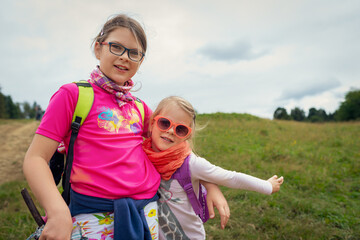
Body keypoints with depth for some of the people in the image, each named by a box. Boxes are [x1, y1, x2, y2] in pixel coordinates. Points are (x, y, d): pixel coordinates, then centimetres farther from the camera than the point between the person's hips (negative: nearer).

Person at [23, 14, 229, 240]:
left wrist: (211, 183, 8)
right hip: (95, 217, -4)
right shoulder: (72, 95, -3)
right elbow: (35, 158, -7)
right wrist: (58, 210, -24)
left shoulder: (138, 107, 10)